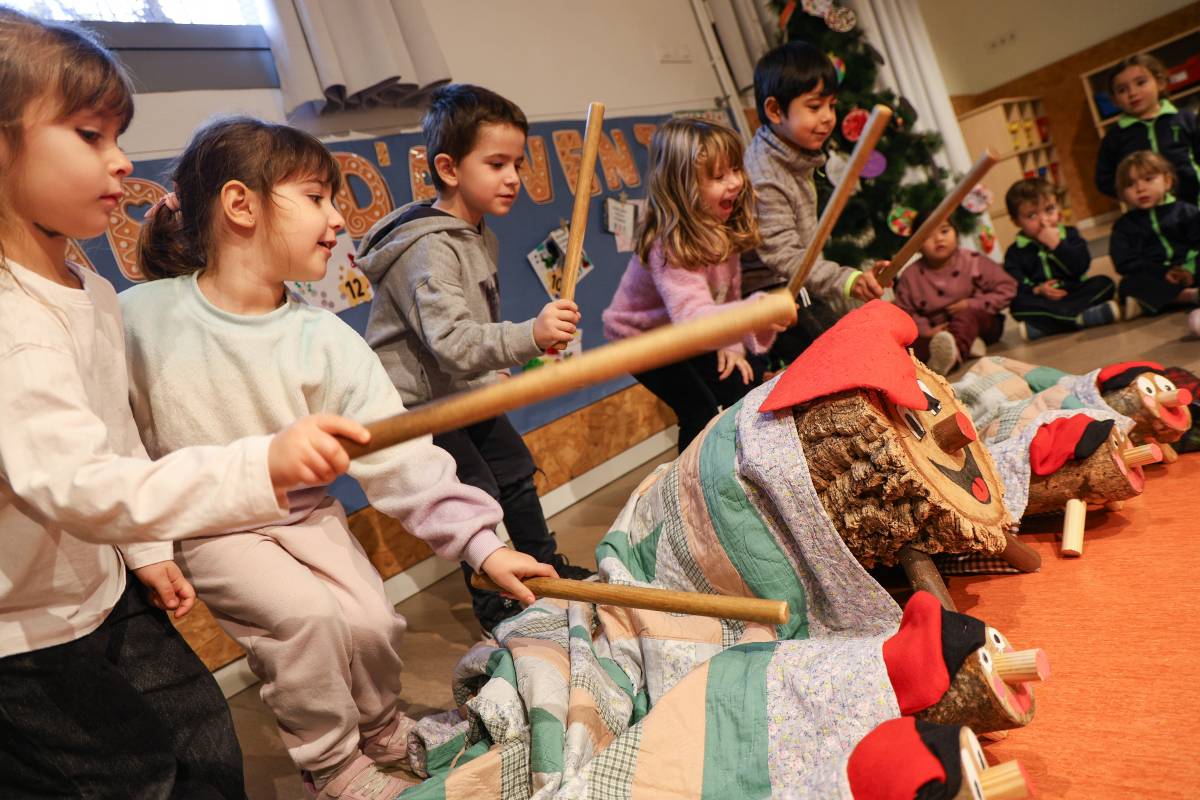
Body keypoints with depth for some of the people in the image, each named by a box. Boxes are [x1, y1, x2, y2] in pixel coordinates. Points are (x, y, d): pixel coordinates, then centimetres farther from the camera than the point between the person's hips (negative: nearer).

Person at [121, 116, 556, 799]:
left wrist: (479, 540, -23)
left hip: (307, 514, 3)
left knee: (374, 622, -13)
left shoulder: (326, 340, -11)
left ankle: (384, 735, 22)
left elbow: (399, 453, -16)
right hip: (205, 523, -2)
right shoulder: (139, 319, -14)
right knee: (308, 614, -22)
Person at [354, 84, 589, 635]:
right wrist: (531, 335, -50)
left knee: (516, 472, 18)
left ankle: (547, 569, 40)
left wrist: (498, 370, 19)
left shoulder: (480, 235, 5)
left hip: (468, 392, 10)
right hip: (417, 404, -10)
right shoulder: (428, 250, -27)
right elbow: (452, 343, -40)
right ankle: (496, 609, 11)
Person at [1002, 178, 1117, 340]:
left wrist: (1057, 245, -15)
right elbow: (1014, 286, -10)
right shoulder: (1015, 252, 4)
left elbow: (1081, 268, -8)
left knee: (1104, 283, -21)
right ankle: (1083, 316, -38)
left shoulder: (1070, 235, 9)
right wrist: (1037, 290, -27)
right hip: (1042, 302, -2)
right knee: (1018, 305, -31)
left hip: (1075, 294, 3)